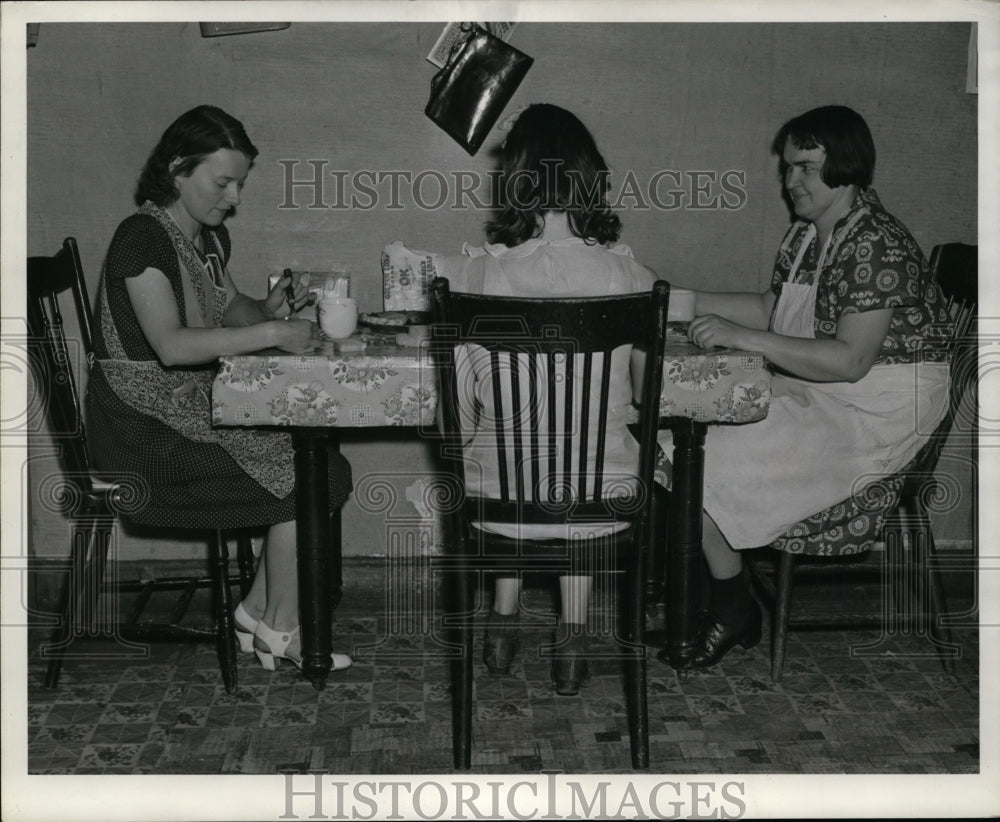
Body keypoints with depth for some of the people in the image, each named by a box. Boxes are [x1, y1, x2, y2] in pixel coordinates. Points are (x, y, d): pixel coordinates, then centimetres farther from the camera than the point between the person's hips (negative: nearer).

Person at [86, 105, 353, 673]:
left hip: (197, 408, 9)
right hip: (147, 428, -9)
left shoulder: (210, 237, 12)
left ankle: (260, 611, 4)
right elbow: (171, 345, -28)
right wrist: (272, 333, -29)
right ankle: (279, 627, 3)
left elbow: (228, 310, 26)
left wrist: (268, 309, 2)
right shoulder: (143, 238, -17)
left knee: (322, 459, -5)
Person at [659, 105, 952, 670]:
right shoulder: (807, 234, 10)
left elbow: (850, 359, -28)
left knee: (709, 459, -18)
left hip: (876, 412, -9)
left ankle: (733, 613, 1)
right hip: (815, 395, 9)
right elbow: (770, 310, 21)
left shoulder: (879, 247, -20)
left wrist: (742, 338, -29)